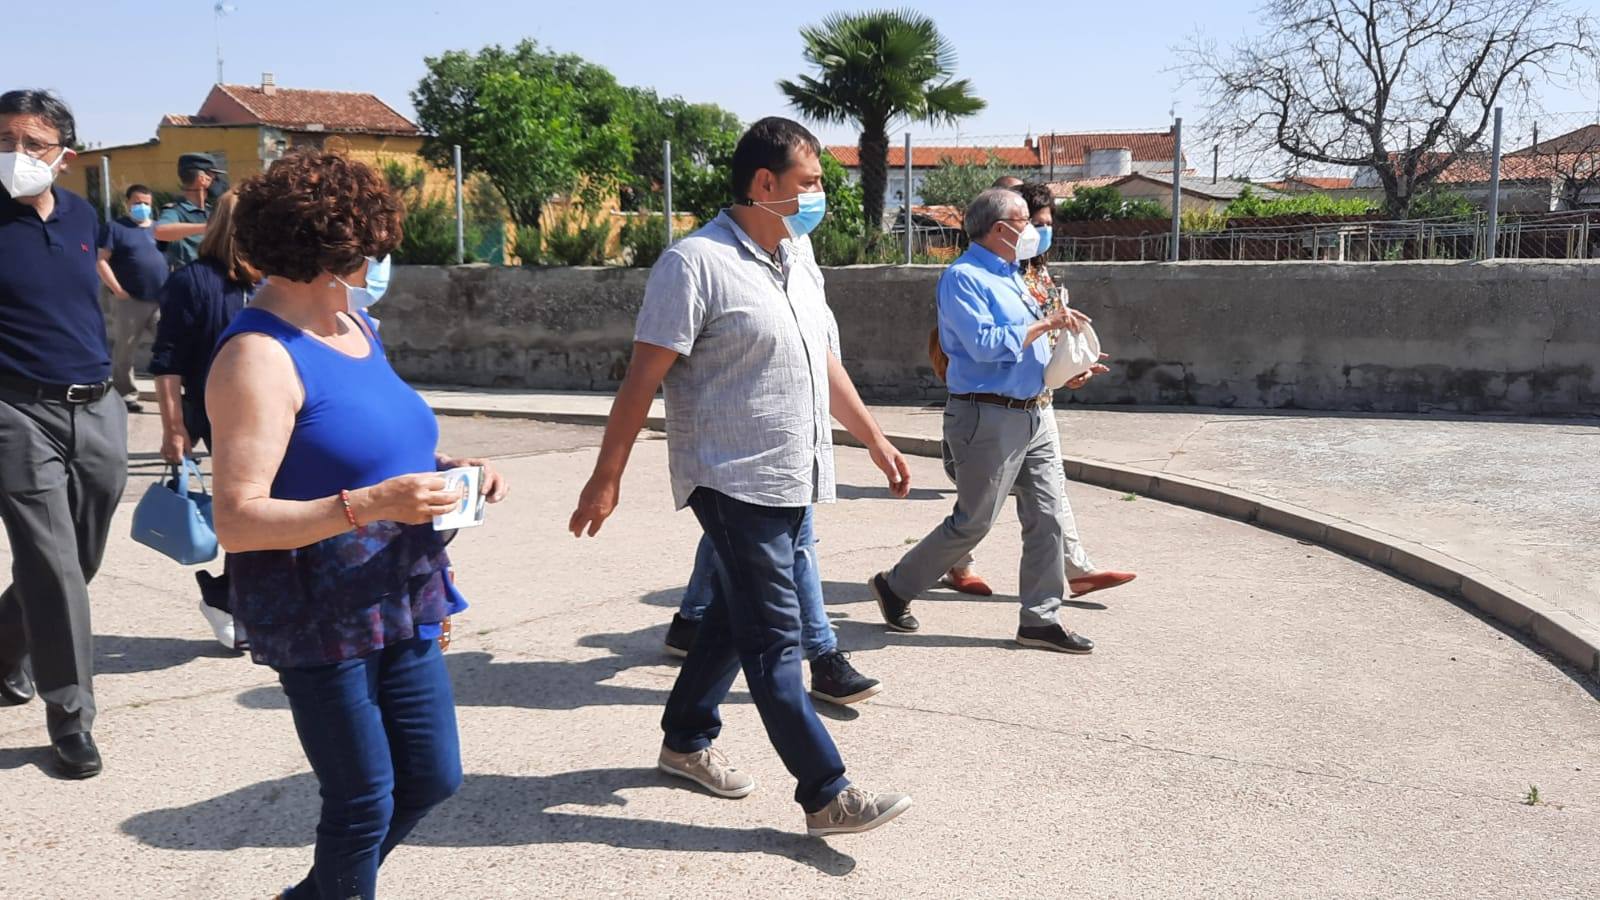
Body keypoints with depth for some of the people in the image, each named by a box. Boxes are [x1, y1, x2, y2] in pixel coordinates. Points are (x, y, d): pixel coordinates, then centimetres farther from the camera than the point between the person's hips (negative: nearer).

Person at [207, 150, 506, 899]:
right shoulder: (260, 356, -18)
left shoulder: (353, 323, 8)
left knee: (432, 779, 17)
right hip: (320, 615, -8)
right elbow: (237, 520, -22)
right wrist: (371, 505, -31)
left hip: (399, 599, 8)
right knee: (365, 804, 5)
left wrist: (443, 466, 3)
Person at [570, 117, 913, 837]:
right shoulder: (696, 263, -13)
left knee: (736, 617, 18)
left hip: (793, 478, 8)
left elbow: (824, 363, 22)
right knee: (775, 637, -4)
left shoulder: (798, 258, 12)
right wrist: (606, 478, -13)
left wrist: (873, 439, 23)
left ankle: (686, 739, 34)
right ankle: (826, 795, 2)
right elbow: (643, 378, -14)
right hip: (735, 480, -8)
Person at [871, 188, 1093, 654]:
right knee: (972, 522, -1)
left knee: (1046, 518, 6)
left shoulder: (1010, 276, 17)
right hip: (989, 418, -9)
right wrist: (1045, 324, -17)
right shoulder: (963, 277, -13)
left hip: (1033, 414, 9)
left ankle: (1040, 619, 14)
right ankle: (895, 586, 16)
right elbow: (985, 343, -24)